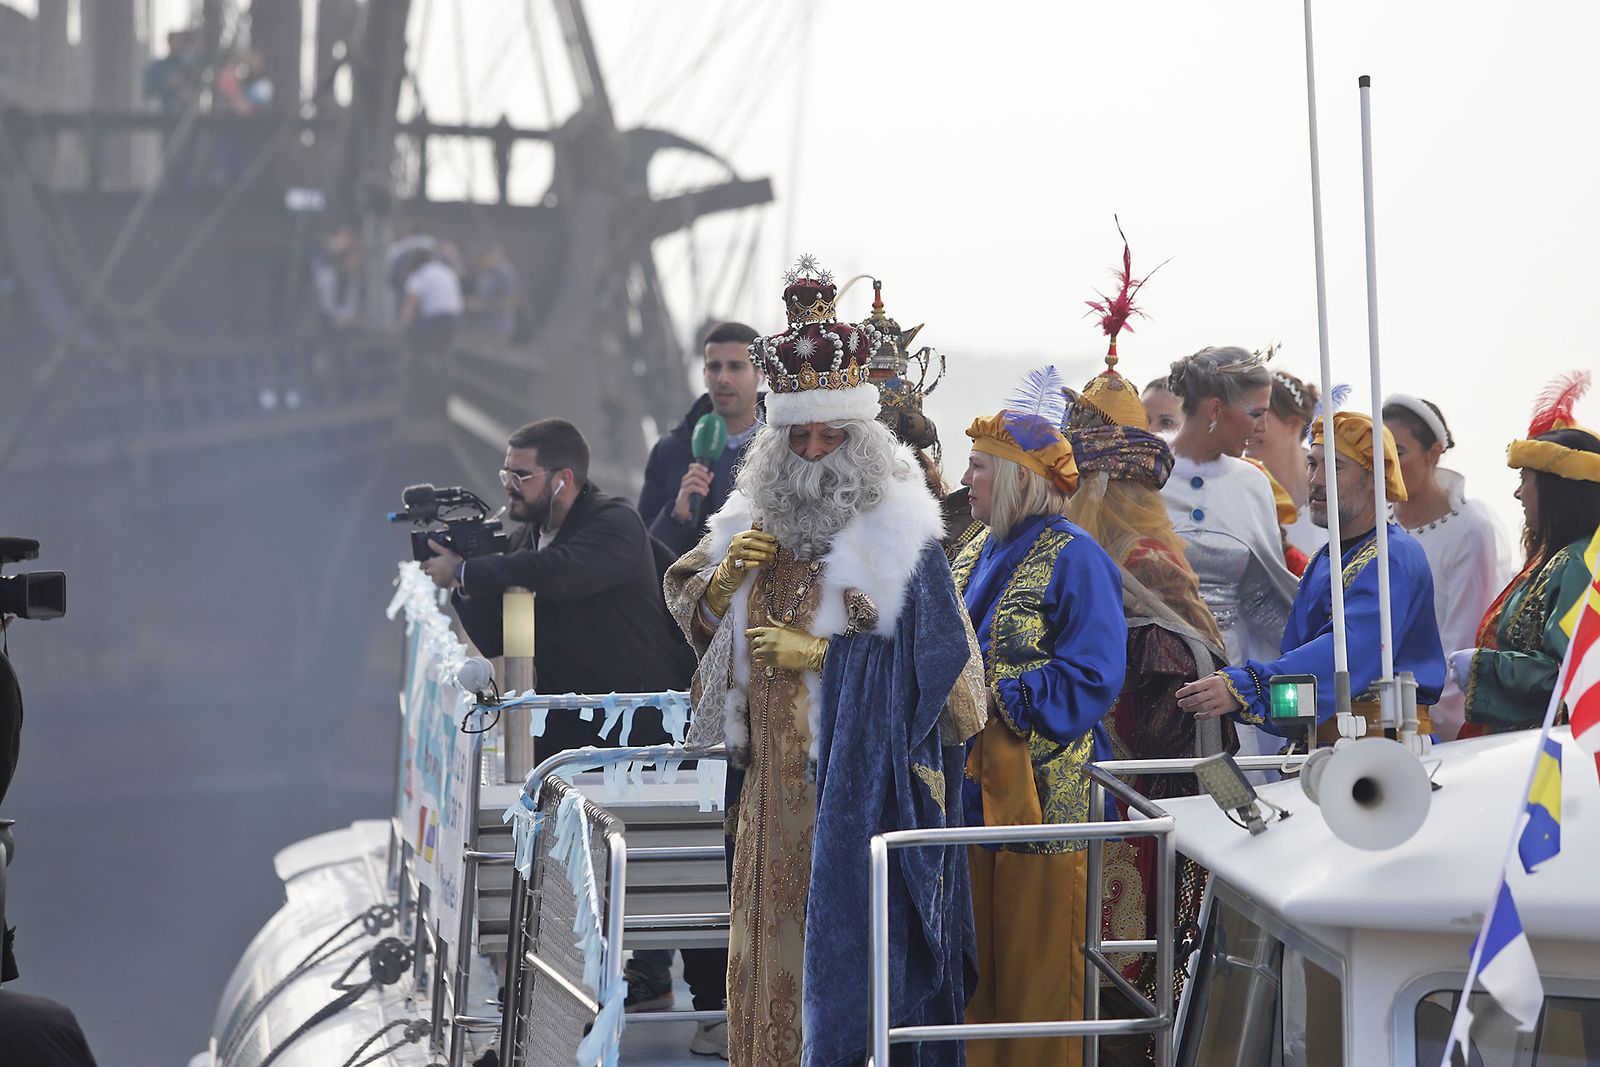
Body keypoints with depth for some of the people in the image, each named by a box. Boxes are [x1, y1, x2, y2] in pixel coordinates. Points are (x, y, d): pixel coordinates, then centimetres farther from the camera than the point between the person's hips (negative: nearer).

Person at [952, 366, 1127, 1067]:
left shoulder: (1073, 559, -9)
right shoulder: (977, 556, 15)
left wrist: (994, 695, -17)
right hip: (974, 792, 8)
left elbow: (1089, 680, -16)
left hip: (1044, 793, -8)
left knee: (1038, 976, -2)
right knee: (977, 971, 11)